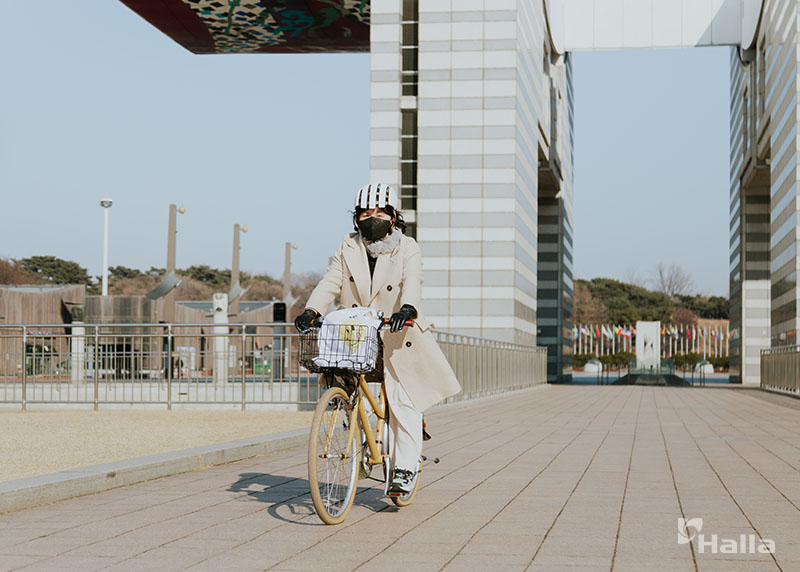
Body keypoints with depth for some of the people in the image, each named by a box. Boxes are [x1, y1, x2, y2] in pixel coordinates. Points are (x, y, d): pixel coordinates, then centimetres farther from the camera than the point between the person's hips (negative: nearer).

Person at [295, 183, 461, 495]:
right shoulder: (348, 247, 4)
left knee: (403, 403, -7)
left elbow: (413, 282, -22)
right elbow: (331, 282, -6)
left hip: (397, 338, -3)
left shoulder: (407, 248, -4)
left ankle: (405, 468, -1)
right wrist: (311, 310, -24)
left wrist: (407, 308, -44)